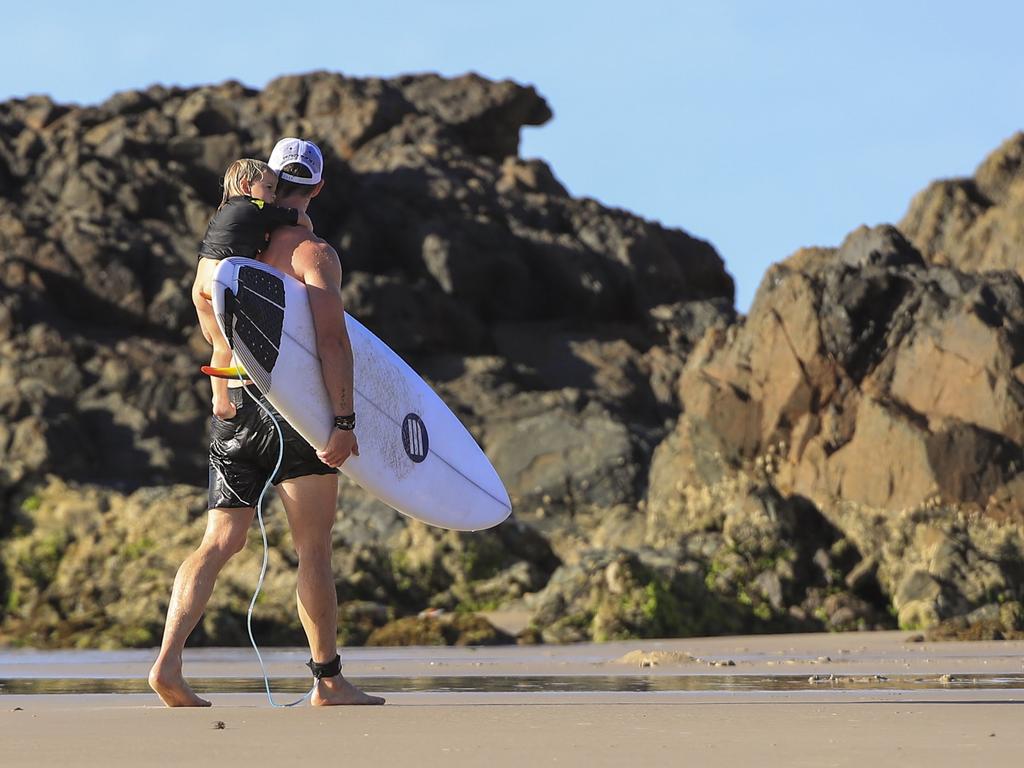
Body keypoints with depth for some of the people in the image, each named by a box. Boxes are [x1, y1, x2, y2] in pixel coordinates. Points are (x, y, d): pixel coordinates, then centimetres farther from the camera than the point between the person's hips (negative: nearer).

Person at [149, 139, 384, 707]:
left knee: (219, 543, 5)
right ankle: (328, 681, 9)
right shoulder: (313, 252, -9)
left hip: (232, 410, 6)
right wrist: (344, 420, -19)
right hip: (294, 412, -6)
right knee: (314, 552, 3)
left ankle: (168, 661, -10)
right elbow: (333, 340, -18)